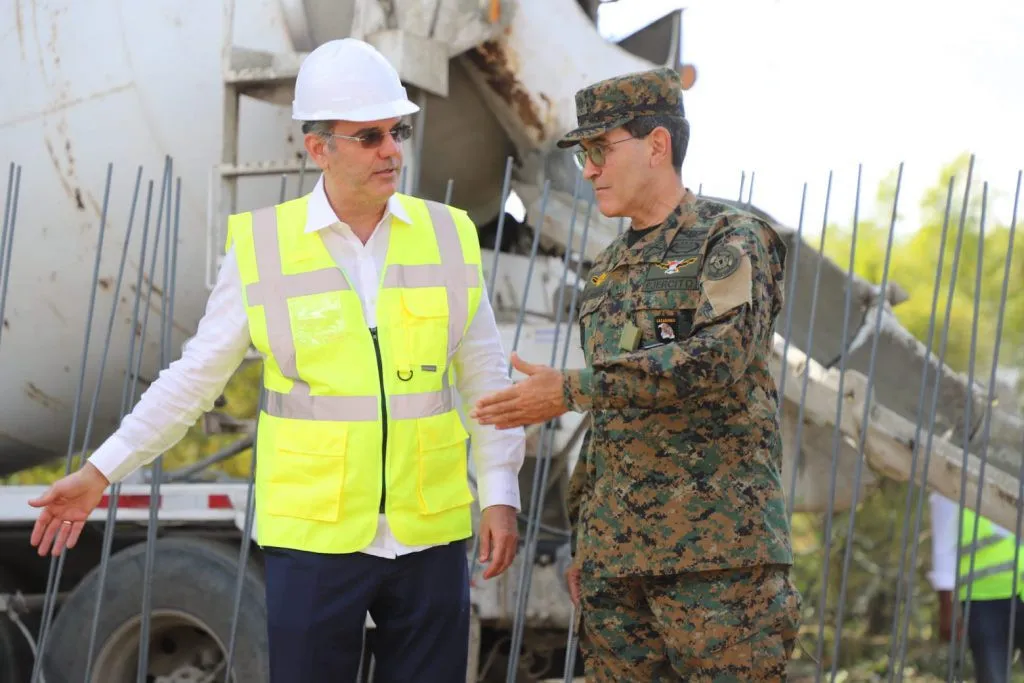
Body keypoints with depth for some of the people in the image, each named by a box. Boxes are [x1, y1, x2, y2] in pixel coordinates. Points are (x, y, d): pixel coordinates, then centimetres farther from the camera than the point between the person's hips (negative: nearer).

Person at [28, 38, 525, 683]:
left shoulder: (447, 236, 2)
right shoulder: (263, 246, -4)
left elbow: (488, 381, 6)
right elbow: (196, 375, 3)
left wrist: (501, 494, -1)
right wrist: (101, 471, 1)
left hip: (430, 537, 2)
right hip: (314, 537, -2)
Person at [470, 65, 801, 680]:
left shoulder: (734, 240, -2)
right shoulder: (608, 273, 20)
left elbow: (719, 358, -20)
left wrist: (572, 390, -20)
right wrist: (584, 544, 19)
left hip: (717, 548, -7)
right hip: (617, 554, 7)